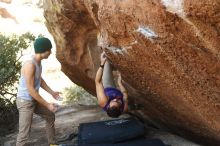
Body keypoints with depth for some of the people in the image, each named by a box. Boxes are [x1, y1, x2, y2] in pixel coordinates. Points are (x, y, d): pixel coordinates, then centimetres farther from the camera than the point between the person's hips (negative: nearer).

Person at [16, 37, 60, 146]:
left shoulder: (38, 62, 1)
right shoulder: (30, 65, -28)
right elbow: (31, 90, -26)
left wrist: (52, 92, 13)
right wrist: (47, 105, -21)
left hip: (34, 100, 10)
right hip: (25, 101, -10)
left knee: (50, 116, 23)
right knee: (24, 133, -10)